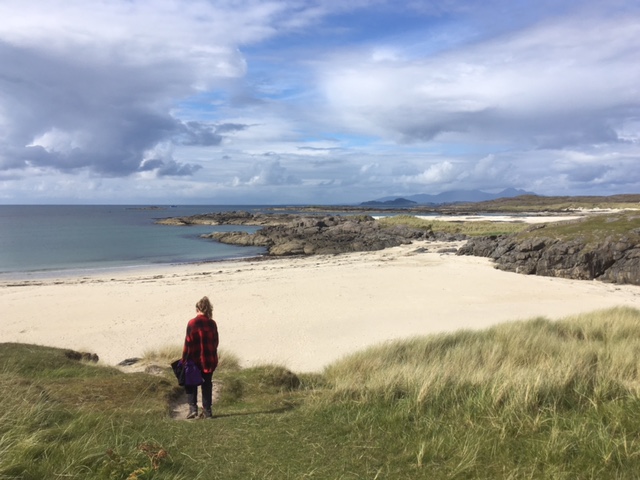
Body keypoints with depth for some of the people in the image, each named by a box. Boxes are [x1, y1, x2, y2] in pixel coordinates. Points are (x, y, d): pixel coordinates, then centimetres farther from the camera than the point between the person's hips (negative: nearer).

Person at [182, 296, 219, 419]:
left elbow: (188, 343, -10)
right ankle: (207, 411, 13)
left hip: (195, 360, -3)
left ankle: (193, 408, 2)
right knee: (207, 385, 11)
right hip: (210, 360, 4)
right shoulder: (212, 324, 1)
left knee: (190, 385, 12)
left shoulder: (192, 323, -11)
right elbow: (215, 342, 7)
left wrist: (184, 360, -2)